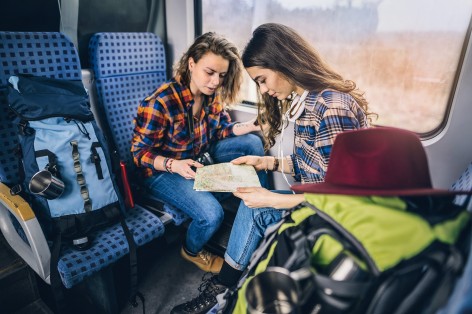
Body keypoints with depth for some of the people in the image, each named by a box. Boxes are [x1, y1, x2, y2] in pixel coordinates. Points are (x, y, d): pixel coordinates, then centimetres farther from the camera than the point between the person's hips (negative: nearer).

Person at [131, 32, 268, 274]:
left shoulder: (213, 95, -7)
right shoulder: (161, 102, -25)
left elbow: (220, 129, 6)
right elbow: (140, 152, -18)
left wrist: (248, 126, -13)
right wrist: (174, 165, -36)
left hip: (201, 158, 7)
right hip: (164, 170, -6)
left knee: (253, 142, -7)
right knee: (211, 214, -27)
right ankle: (192, 252, 11)